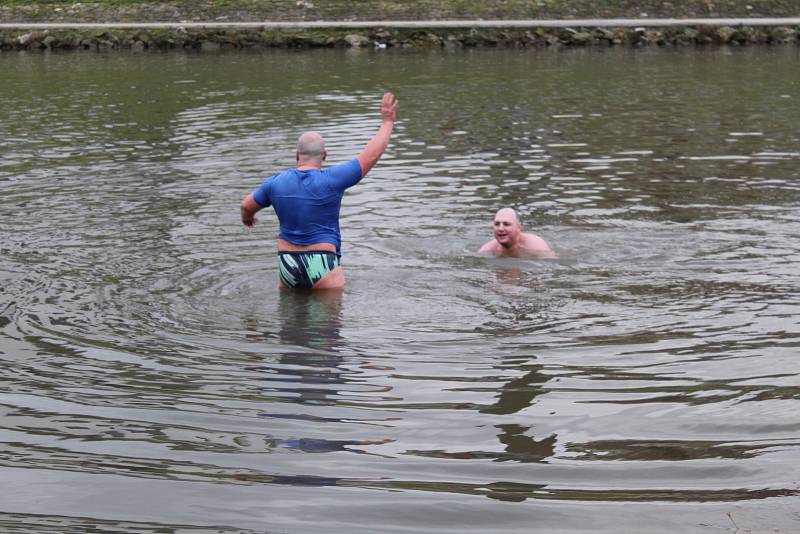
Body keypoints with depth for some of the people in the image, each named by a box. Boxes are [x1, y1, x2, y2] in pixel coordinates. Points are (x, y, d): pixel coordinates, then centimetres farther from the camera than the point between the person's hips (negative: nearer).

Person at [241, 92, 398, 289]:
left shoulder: (276, 182, 2)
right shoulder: (331, 180, -10)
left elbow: (246, 206, 17)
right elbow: (371, 155, -7)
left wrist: (247, 218, 40)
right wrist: (387, 122, 4)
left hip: (287, 264, 4)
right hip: (322, 264, -4)